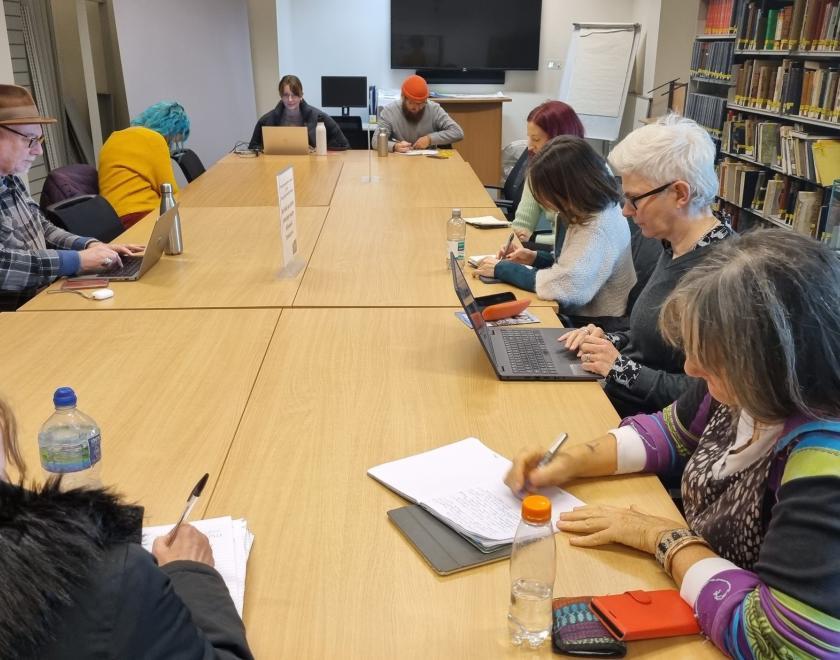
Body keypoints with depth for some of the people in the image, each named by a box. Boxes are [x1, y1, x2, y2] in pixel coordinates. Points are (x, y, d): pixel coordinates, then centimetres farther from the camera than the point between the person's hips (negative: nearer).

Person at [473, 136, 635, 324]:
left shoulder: (600, 227, -26)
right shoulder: (586, 211, 2)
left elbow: (561, 285, -31)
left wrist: (502, 269, -19)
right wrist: (537, 258, 3)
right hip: (576, 313, 8)